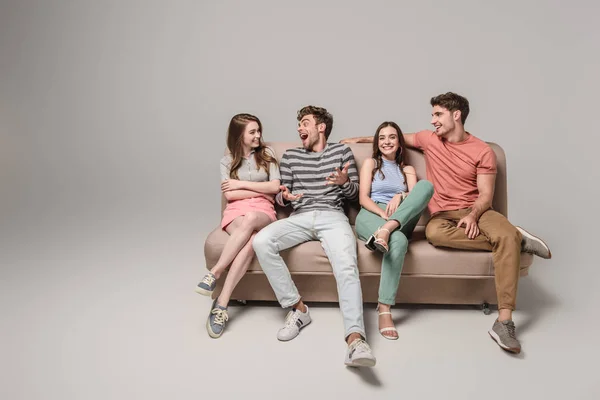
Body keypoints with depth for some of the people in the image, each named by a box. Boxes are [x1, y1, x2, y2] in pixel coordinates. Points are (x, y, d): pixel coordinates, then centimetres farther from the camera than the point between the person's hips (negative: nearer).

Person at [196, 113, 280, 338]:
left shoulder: (267, 154, 14)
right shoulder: (227, 161, 13)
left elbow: (275, 187, 2)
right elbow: (229, 195, -1)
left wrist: (241, 184, -1)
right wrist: (262, 191, -1)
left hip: (262, 211, 0)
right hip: (236, 211, 0)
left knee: (249, 220, -42)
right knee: (250, 240, -39)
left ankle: (215, 273, -37)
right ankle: (222, 305, -37)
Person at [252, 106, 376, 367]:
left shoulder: (341, 151, 17)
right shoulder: (290, 156, 21)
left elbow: (354, 193, 13)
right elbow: (280, 196, 18)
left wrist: (344, 182, -10)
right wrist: (284, 196, -8)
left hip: (333, 217, -2)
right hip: (300, 218, 2)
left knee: (347, 268, -32)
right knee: (261, 241, -28)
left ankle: (355, 339, -45)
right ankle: (297, 308, -17)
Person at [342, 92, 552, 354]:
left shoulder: (483, 151, 0)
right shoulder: (429, 139, 9)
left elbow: (486, 195, -3)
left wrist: (472, 215, -24)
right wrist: (362, 139, 30)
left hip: (475, 210, -1)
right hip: (443, 213, 1)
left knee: (506, 234, -34)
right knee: (434, 233, -37)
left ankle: (504, 321, -32)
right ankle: (516, 239, -22)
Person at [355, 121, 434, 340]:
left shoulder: (408, 170, 27)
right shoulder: (370, 163, 19)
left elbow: (418, 196, 7)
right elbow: (363, 198, 4)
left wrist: (400, 196, -19)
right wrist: (384, 214, -17)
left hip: (401, 220, 3)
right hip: (371, 216, -3)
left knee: (427, 184, -27)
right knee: (399, 241, -41)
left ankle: (388, 229, -44)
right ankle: (384, 311, -44)